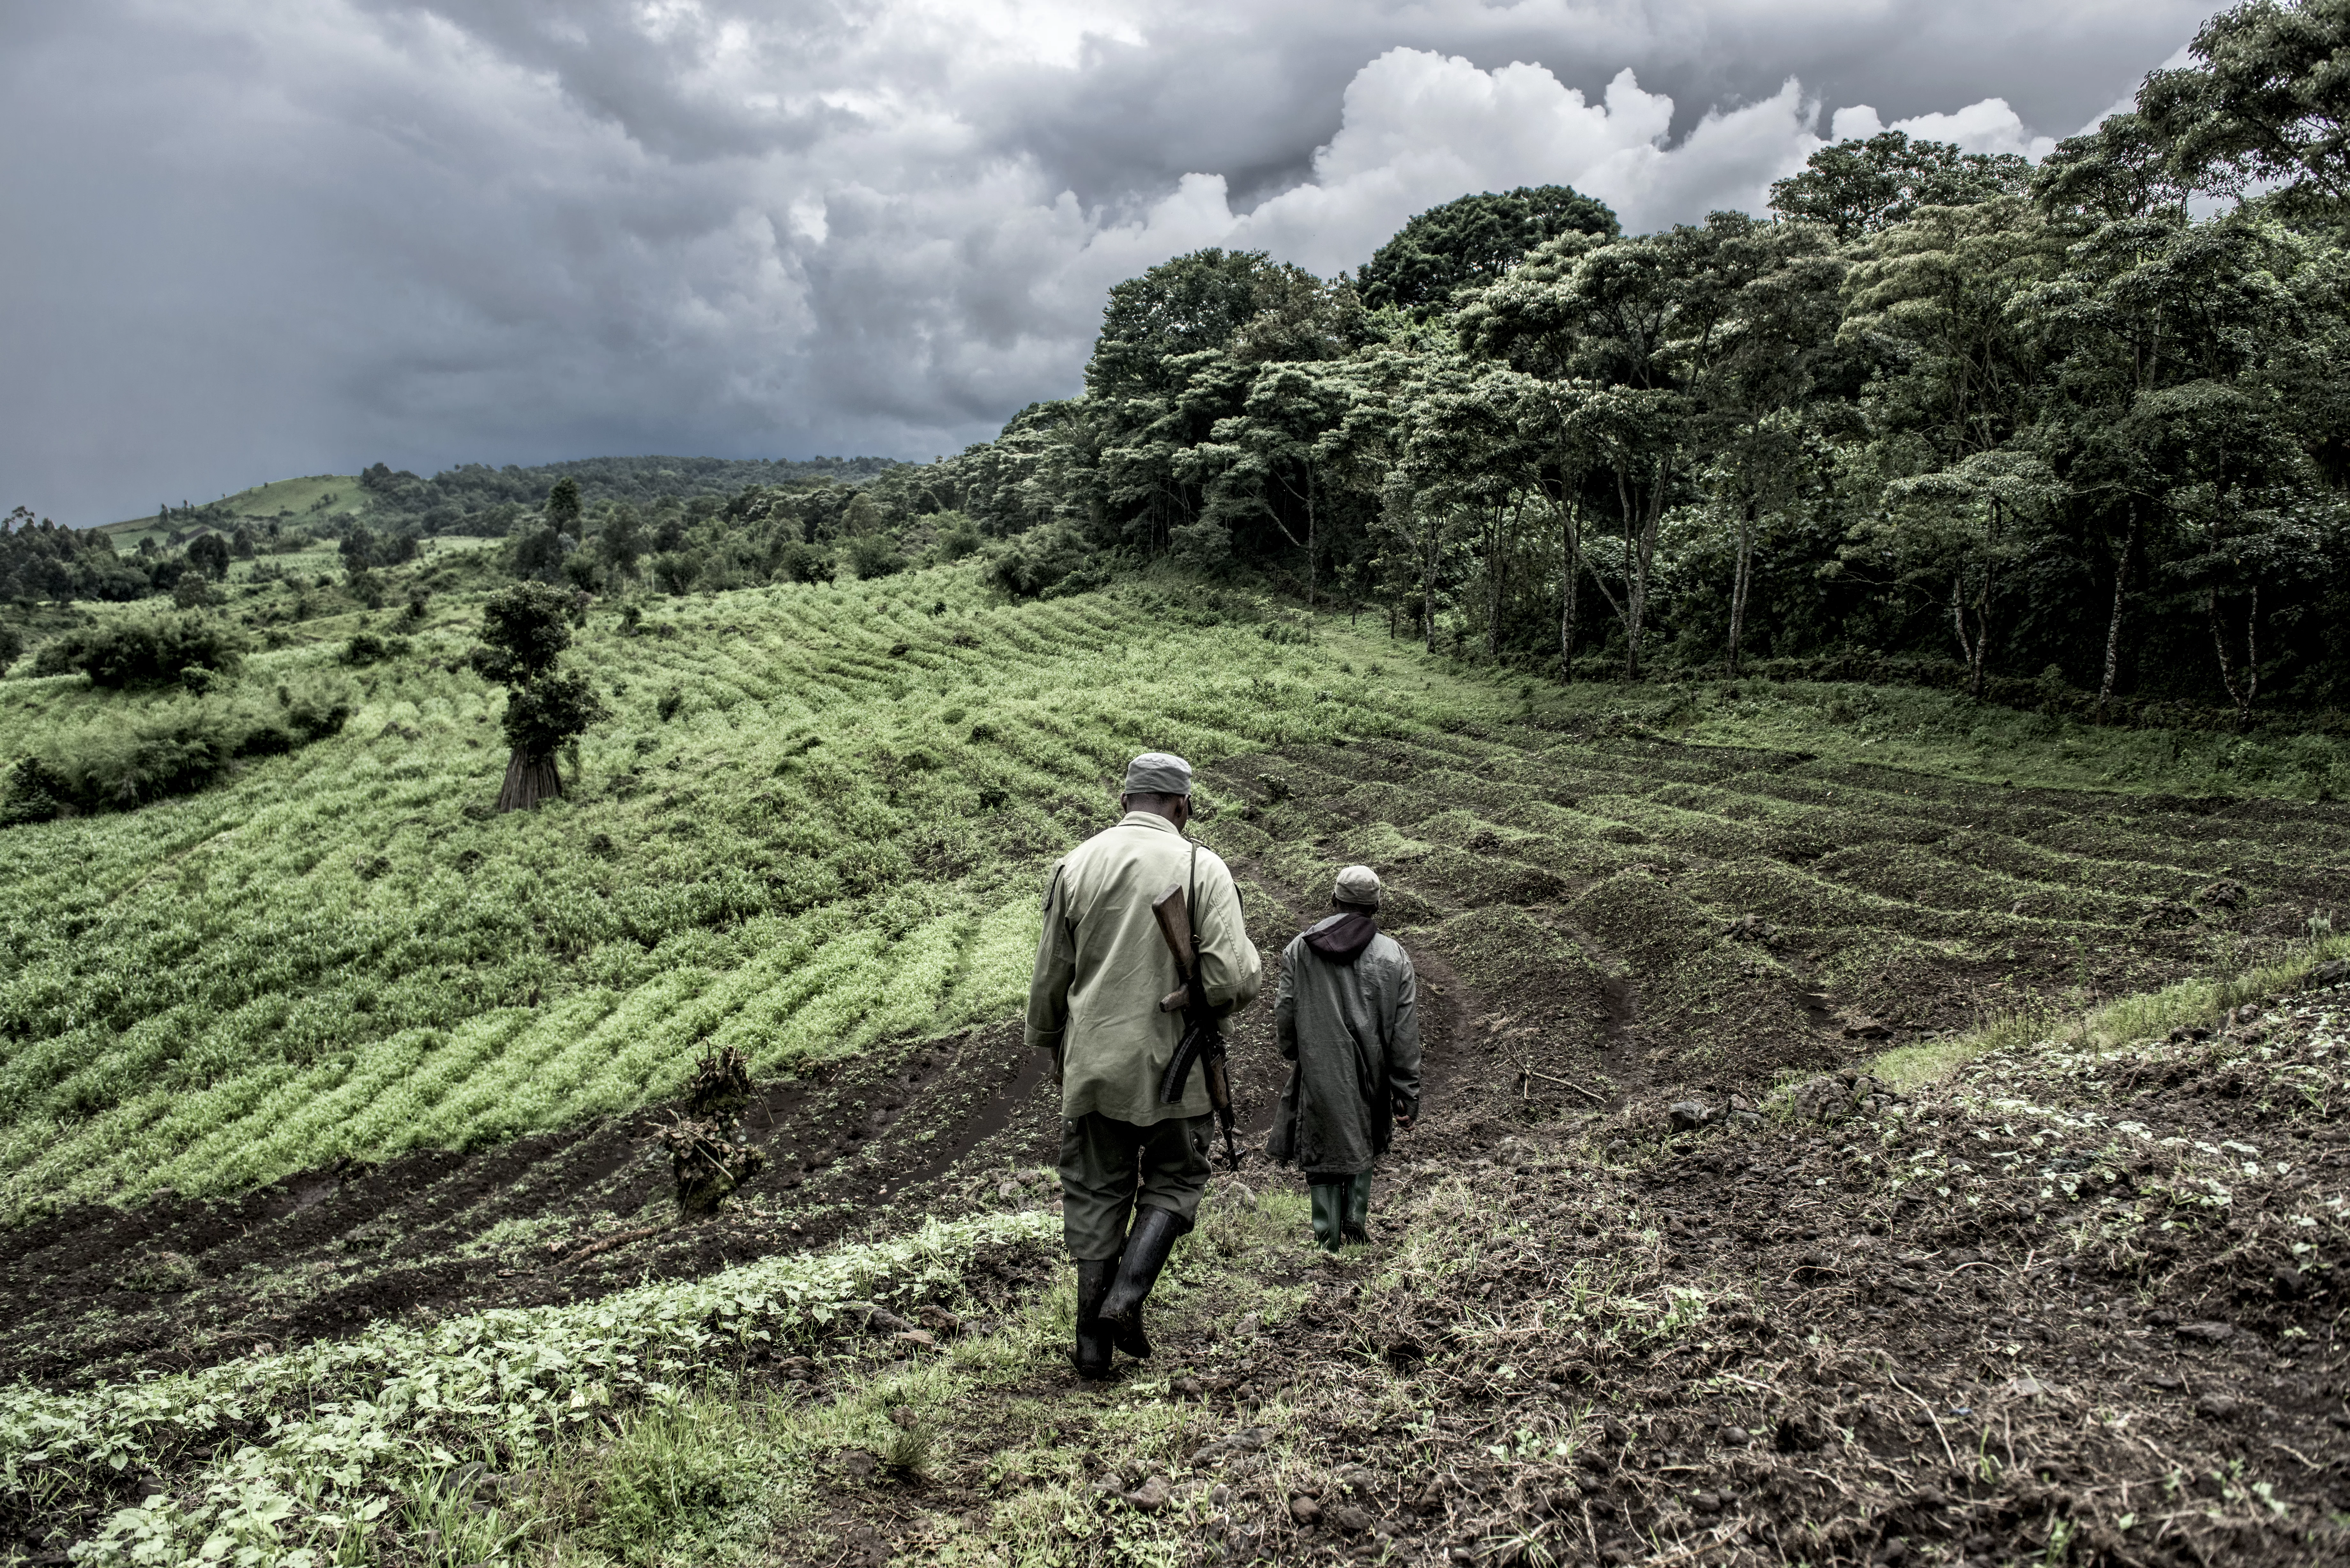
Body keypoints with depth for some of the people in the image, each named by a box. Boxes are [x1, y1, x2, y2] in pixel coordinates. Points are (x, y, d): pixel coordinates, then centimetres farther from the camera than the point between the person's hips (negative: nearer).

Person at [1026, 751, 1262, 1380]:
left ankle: (1093, 1341, 17)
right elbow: (1235, 979, -17)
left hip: (1091, 1062, 3)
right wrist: (1221, 996, 6)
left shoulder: (1076, 864, 1)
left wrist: (1048, 1046, 23)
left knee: (1095, 1193, 14)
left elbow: (1048, 979, 8)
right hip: (1170, 1063, -2)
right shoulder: (1201, 868, -8)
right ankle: (1126, 1298, 0)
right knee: (1174, 1182, 17)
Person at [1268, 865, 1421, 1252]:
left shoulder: (1299, 949, -5)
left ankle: (1328, 1237, 15)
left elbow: (1284, 1018, 1)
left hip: (1318, 1074, -1)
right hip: (1370, 1077, 1)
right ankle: (1356, 1222, 25)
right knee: (1364, 1145, 22)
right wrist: (1407, 1098, 1)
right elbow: (1406, 1036, -4)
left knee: (1322, 1151, 11)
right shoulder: (1394, 956, -4)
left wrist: (1296, 1056, 21)